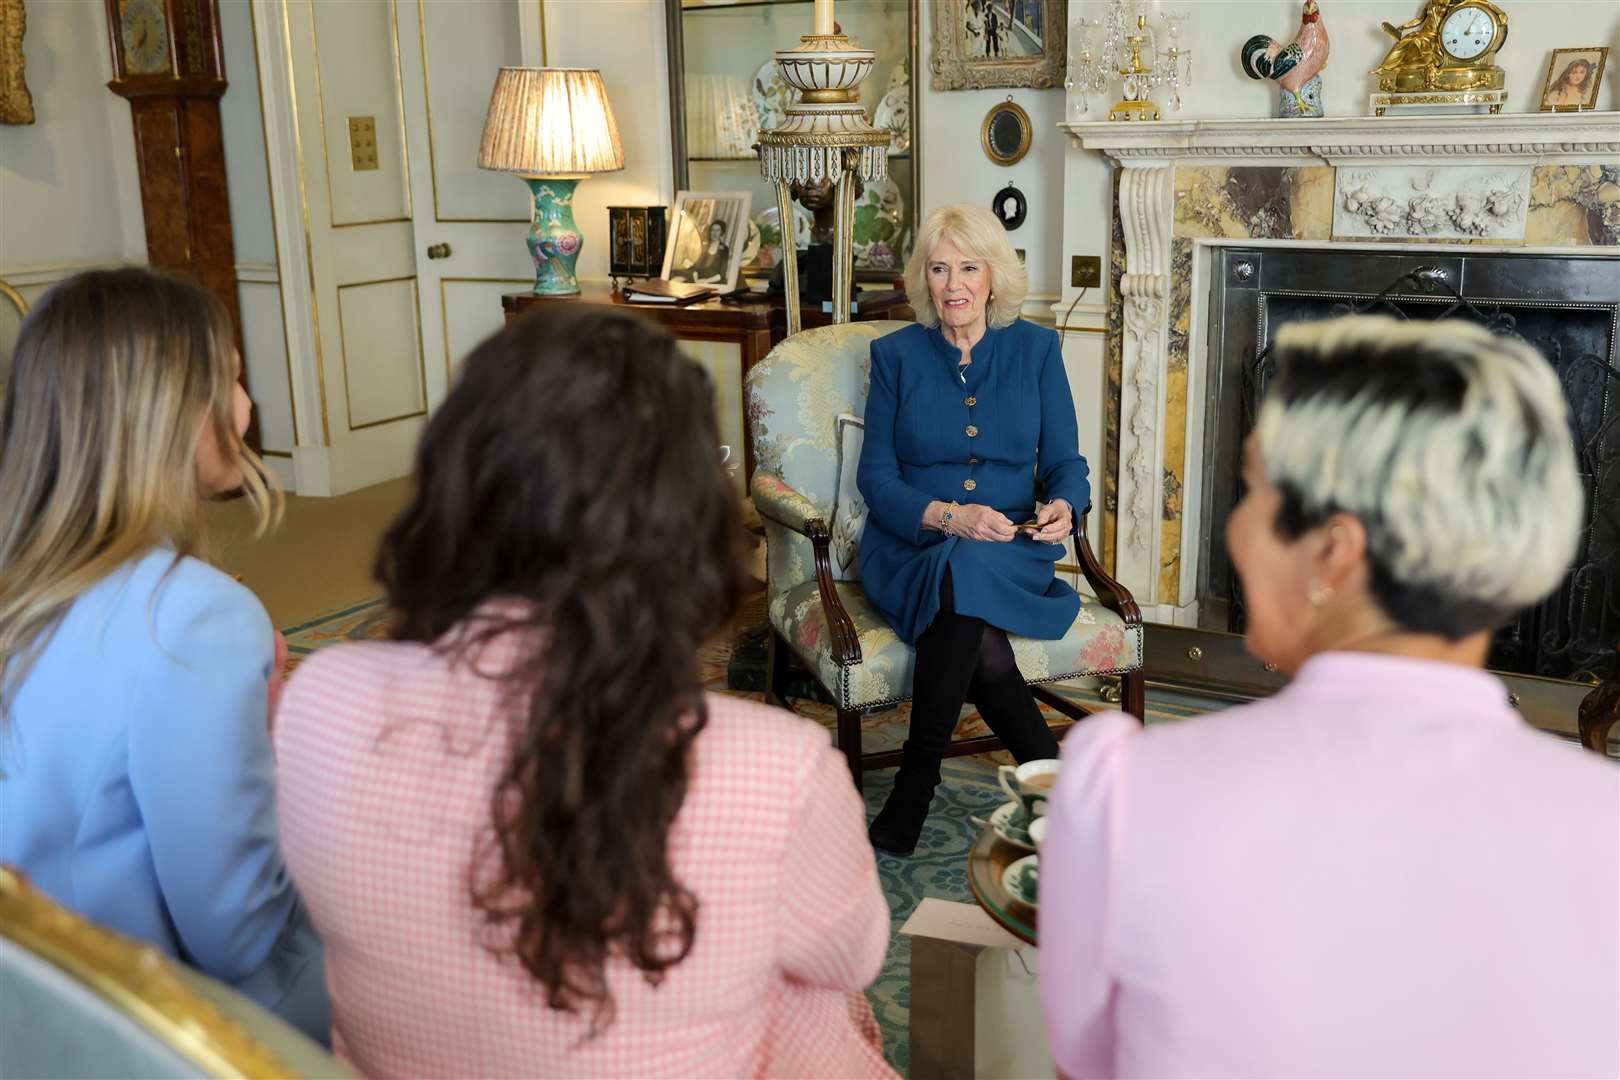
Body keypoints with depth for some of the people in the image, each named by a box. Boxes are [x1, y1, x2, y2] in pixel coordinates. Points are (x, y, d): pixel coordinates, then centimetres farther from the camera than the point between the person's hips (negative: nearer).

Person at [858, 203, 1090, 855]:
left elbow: (1066, 462, 7)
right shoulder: (896, 354, 7)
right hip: (910, 550, 0)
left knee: (964, 580, -36)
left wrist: (1064, 507, -17)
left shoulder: (1036, 349, 9)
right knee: (977, 634, -35)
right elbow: (876, 477, 0)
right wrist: (949, 516, -18)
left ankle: (915, 786, -22)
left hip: (1011, 550, 0)